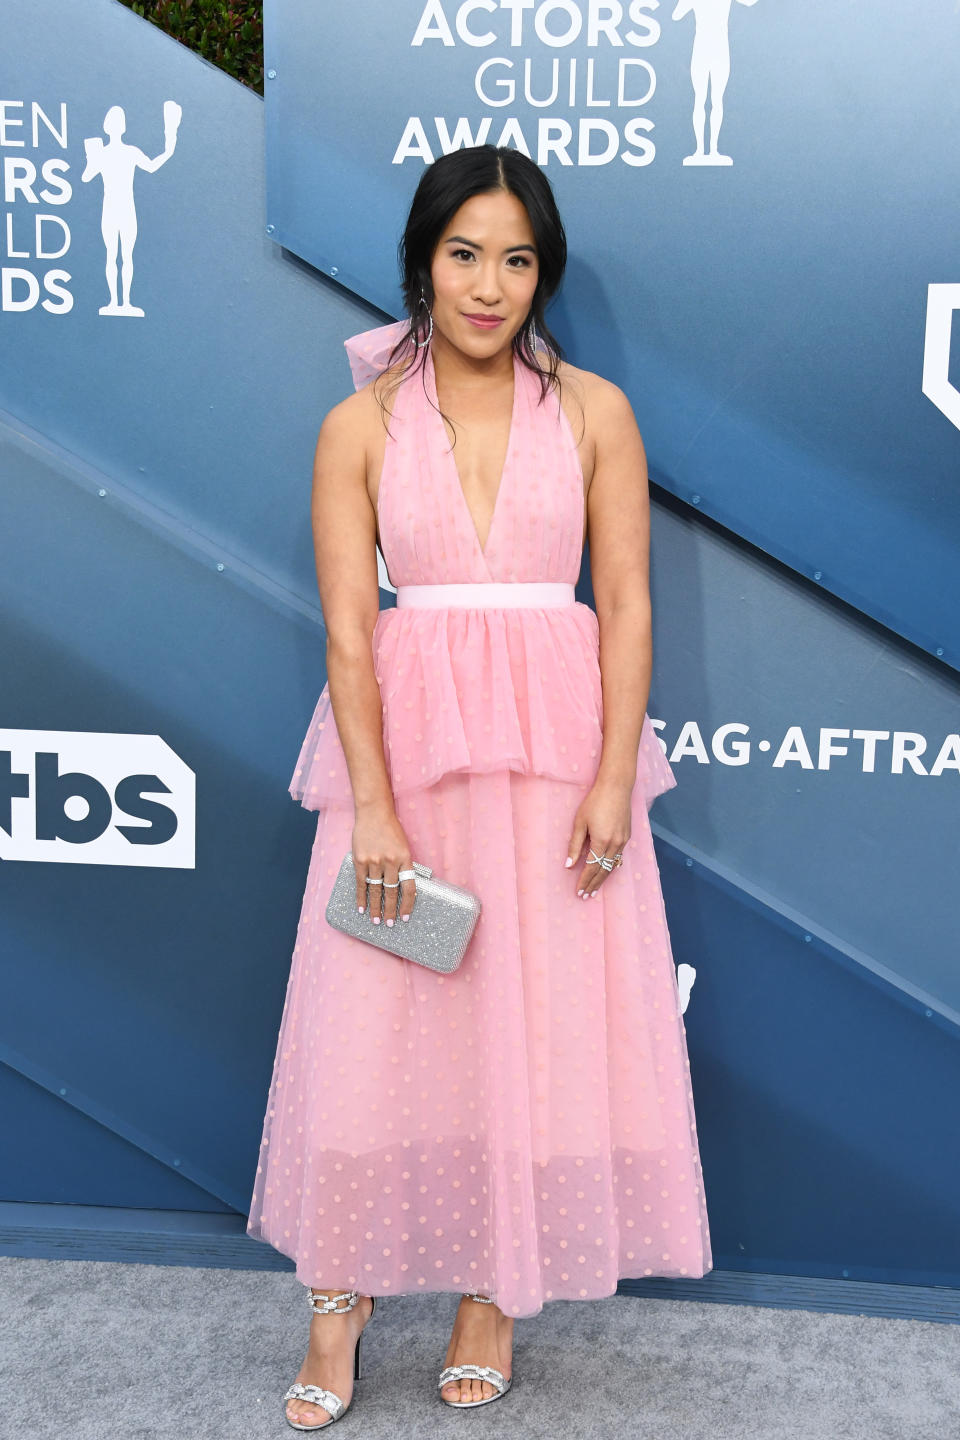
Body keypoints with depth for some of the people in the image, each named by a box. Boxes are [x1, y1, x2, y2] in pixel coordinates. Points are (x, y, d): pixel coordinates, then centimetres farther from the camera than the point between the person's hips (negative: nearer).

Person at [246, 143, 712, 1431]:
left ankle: (496, 1288, 24)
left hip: (557, 744, 1)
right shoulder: (362, 425, 1)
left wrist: (614, 780, -9)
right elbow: (348, 629, -4)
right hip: (405, 741, 0)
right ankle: (342, 1296, 20)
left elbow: (628, 607, 0)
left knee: (542, 1018, 5)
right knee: (376, 1024, 3)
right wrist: (374, 807, -12)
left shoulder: (593, 411, 3)